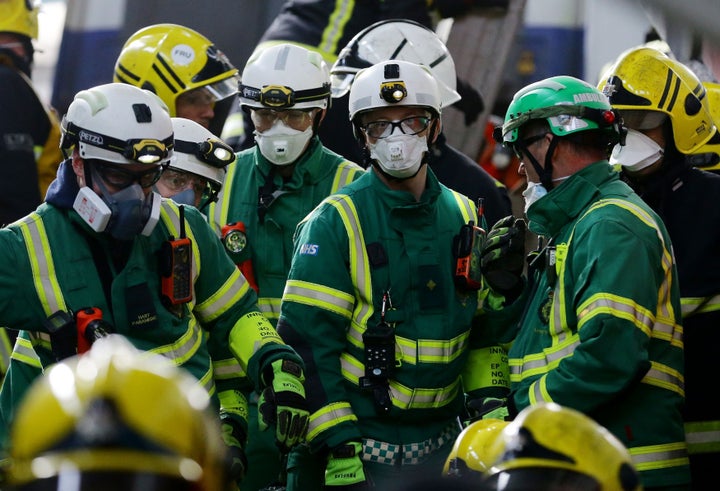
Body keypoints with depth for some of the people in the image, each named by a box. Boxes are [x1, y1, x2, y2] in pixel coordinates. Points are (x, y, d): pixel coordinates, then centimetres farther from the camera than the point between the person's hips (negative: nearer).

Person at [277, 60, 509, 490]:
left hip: (439, 441, 5)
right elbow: (307, 338, -11)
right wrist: (337, 444, -16)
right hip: (358, 443, -5)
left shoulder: (464, 217, 9)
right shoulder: (335, 221, -7)